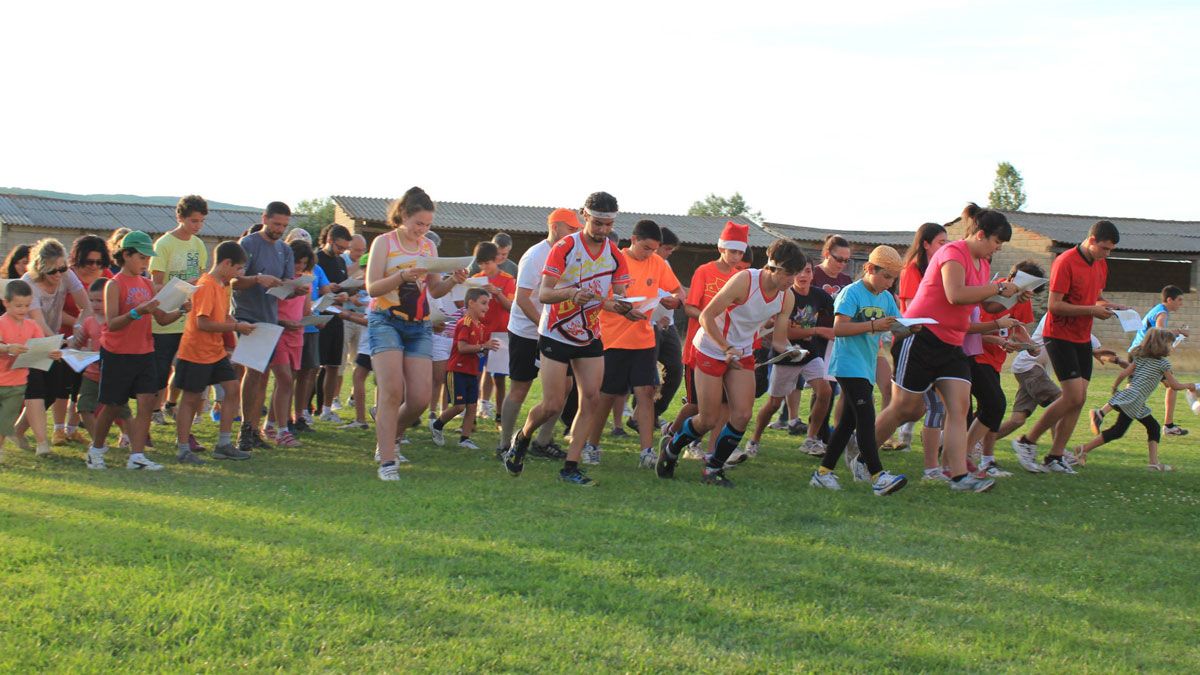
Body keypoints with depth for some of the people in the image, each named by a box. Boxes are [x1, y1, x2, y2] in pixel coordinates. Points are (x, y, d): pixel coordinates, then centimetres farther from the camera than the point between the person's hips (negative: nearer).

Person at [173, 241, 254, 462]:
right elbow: (203, 323, -25)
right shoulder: (206, 286, -20)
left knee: (232, 389, 4)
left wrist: (239, 325, 0)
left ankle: (224, 445, 11)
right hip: (196, 352, -9)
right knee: (191, 398, 0)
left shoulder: (224, 285, 10)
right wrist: (235, 327, -21)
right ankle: (184, 450, 9)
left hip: (216, 351, 9)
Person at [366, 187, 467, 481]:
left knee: (420, 399, -3)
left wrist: (453, 281, -4)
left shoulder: (429, 247, 14)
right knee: (392, 391, -17)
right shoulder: (384, 242, 0)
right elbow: (372, 287, -9)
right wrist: (404, 275, -24)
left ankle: (386, 439, 23)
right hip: (386, 322, -5)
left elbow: (435, 291, 16)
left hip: (420, 327, 5)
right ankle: (387, 463, -14)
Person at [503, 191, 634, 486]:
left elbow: (619, 297, 0)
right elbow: (543, 293, -21)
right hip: (556, 335, -5)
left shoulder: (615, 255, -1)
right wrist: (571, 293, -40)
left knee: (591, 399, -7)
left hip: (590, 337, 5)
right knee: (553, 405, -6)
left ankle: (570, 467, -1)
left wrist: (624, 307, -25)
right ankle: (522, 439, 25)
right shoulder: (565, 248, -15)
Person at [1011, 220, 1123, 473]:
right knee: (1073, 397, -14)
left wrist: (1106, 305, 3)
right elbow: (1054, 305, -18)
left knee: (1079, 399, 2)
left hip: (1083, 339, 8)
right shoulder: (1065, 262, -15)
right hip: (1060, 336, -8)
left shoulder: (1101, 265, 11)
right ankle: (1027, 441, 0)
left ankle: (1055, 456, 8)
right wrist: (1092, 309, -21)